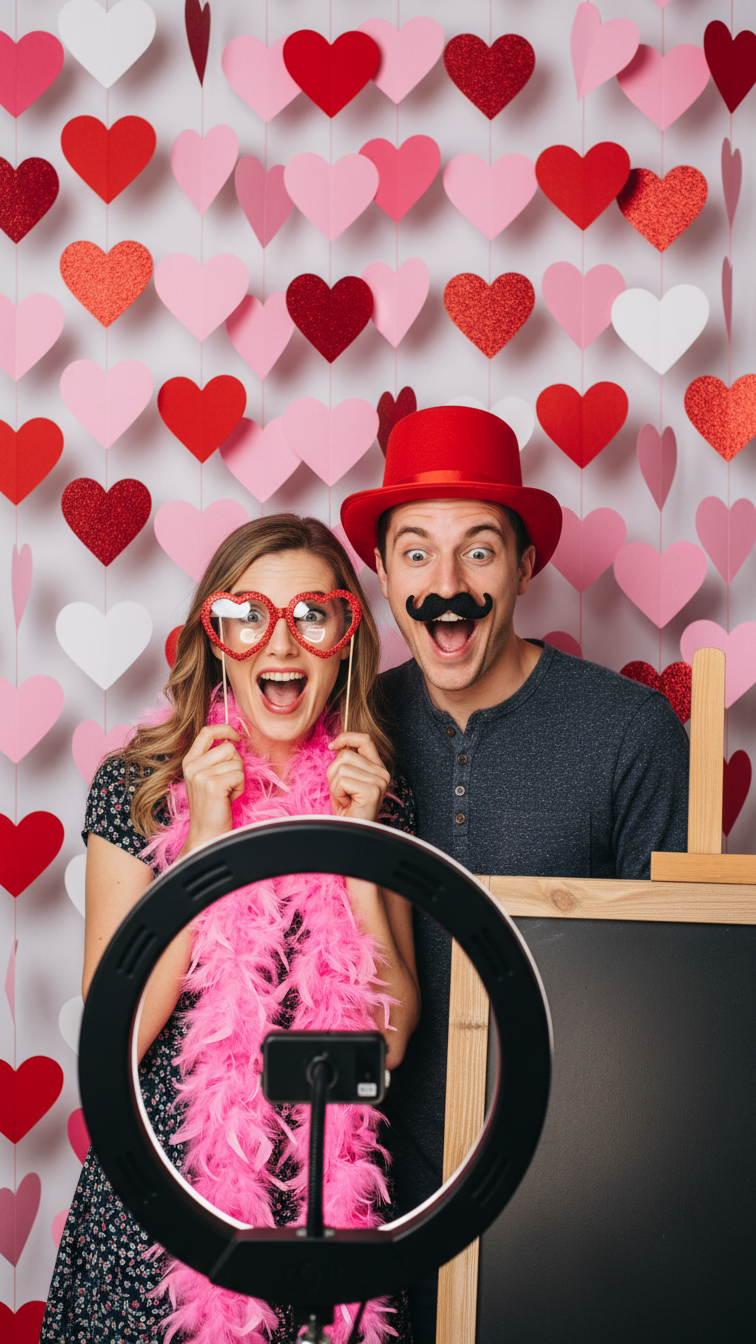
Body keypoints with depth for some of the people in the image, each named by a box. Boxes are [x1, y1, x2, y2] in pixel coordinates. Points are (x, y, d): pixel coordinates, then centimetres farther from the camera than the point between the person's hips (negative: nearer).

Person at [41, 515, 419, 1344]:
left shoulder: (375, 800, -1)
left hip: (329, 1197, 2)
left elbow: (392, 1040, -5)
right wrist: (203, 847, -19)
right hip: (161, 1201, -2)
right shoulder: (136, 789, -8)